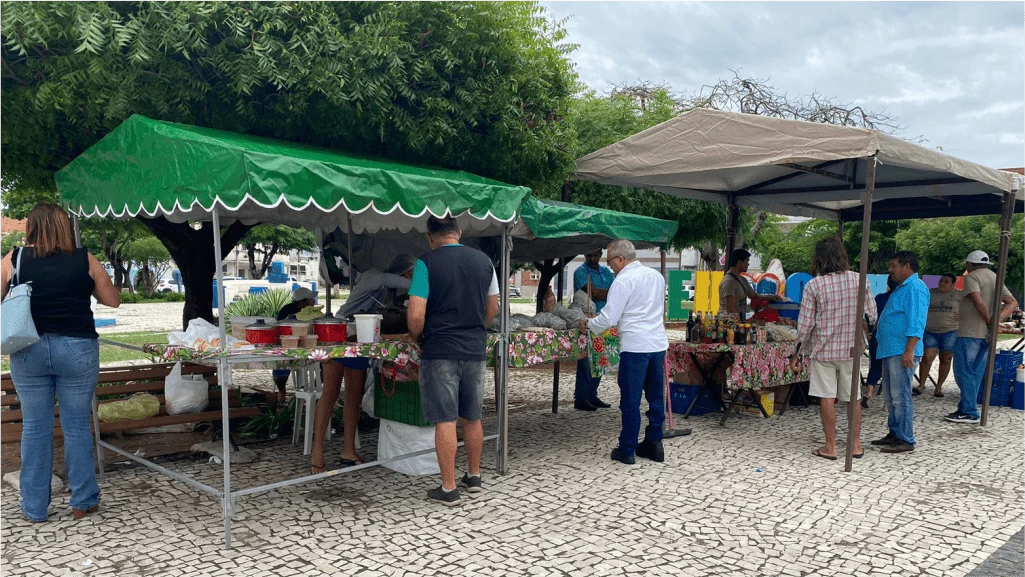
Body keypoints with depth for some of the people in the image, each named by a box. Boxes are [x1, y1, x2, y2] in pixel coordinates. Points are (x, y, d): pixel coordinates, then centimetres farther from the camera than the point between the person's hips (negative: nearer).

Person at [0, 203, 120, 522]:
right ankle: (83, 502, 18)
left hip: (29, 352, 1)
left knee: (35, 427, 11)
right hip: (77, 350, -1)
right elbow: (113, 301, 5)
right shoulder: (85, 260, -3)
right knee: (77, 426, 9)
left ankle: (34, 508, 19)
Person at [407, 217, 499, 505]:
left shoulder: (426, 262, -8)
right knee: (472, 417, 16)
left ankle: (448, 488, 6)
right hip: (476, 350, 5)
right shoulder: (484, 261, 7)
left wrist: (414, 337, 5)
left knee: (445, 420, 1)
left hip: (440, 351, -5)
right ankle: (474, 476, 29)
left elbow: (416, 315, -14)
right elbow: (493, 309, 15)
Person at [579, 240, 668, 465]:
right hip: (658, 343, 7)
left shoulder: (623, 281, -11)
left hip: (635, 346, -7)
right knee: (655, 396, 14)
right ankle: (654, 444, 22)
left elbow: (609, 318, -14)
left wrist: (588, 324, 5)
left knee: (630, 400, 1)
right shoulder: (657, 276, 12)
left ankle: (627, 450, 9)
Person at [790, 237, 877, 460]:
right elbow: (871, 316, 1)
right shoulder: (858, 280, -3)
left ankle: (830, 447, 8)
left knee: (827, 397, 3)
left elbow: (805, 323, -10)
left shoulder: (814, 285, -11)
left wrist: (797, 353, -2)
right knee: (853, 397, 13)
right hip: (850, 348, 3)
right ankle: (856, 445, 20)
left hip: (823, 348, -3)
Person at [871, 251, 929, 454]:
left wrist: (909, 351, -26)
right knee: (890, 396, 16)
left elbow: (916, 323, -21)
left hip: (902, 353, -11)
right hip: (891, 351, 11)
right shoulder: (901, 288, 20)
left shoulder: (915, 288, -13)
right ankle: (894, 433, 25)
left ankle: (906, 440, -1)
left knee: (900, 397, -7)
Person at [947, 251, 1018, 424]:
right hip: (986, 335, 8)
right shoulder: (996, 278, 17)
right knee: (975, 374, 11)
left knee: (964, 372, -4)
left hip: (969, 332, -8)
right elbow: (1013, 303, 10)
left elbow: (978, 301, -22)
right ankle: (966, 409, 15)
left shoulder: (972, 277, -7)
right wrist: (998, 318, -4)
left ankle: (969, 412, -5)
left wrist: (989, 322, -12)